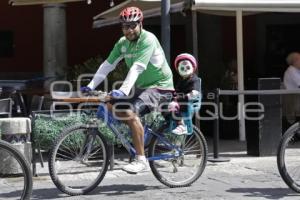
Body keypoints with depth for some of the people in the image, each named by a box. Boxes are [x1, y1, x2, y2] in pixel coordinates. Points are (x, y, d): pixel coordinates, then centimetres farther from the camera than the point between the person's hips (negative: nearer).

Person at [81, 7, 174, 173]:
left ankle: (141, 160, -25)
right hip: (141, 86, 8)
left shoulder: (148, 40, -20)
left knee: (131, 112, -29)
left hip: (159, 87, -8)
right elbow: (108, 65, 1)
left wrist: (123, 90, -42)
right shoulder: (123, 43, 4)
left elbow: (137, 67, -32)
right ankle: (141, 134, 13)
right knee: (111, 104, -1)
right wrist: (91, 86, -8)